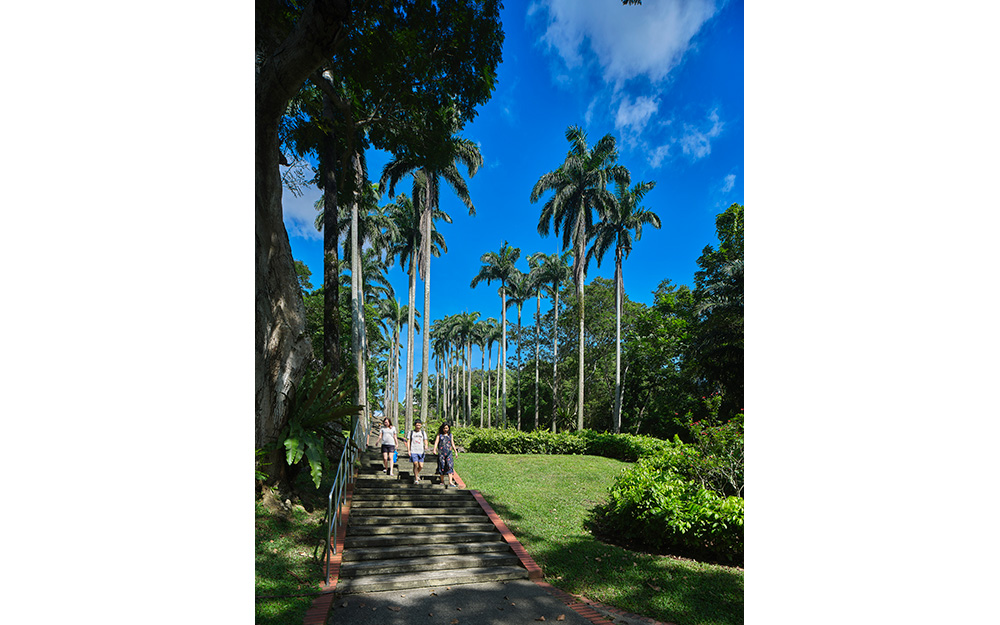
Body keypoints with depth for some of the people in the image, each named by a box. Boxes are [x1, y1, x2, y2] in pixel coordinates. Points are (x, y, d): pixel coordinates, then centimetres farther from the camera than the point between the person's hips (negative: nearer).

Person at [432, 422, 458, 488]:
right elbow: (436, 442, -1)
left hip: (449, 452, 1)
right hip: (441, 452, -1)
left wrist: (455, 451, 20)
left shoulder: (450, 435, 15)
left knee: (450, 465, -13)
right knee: (442, 466, 1)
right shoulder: (439, 435, 9)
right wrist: (434, 449, -17)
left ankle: (450, 482, -21)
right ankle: (442, 481, 14)